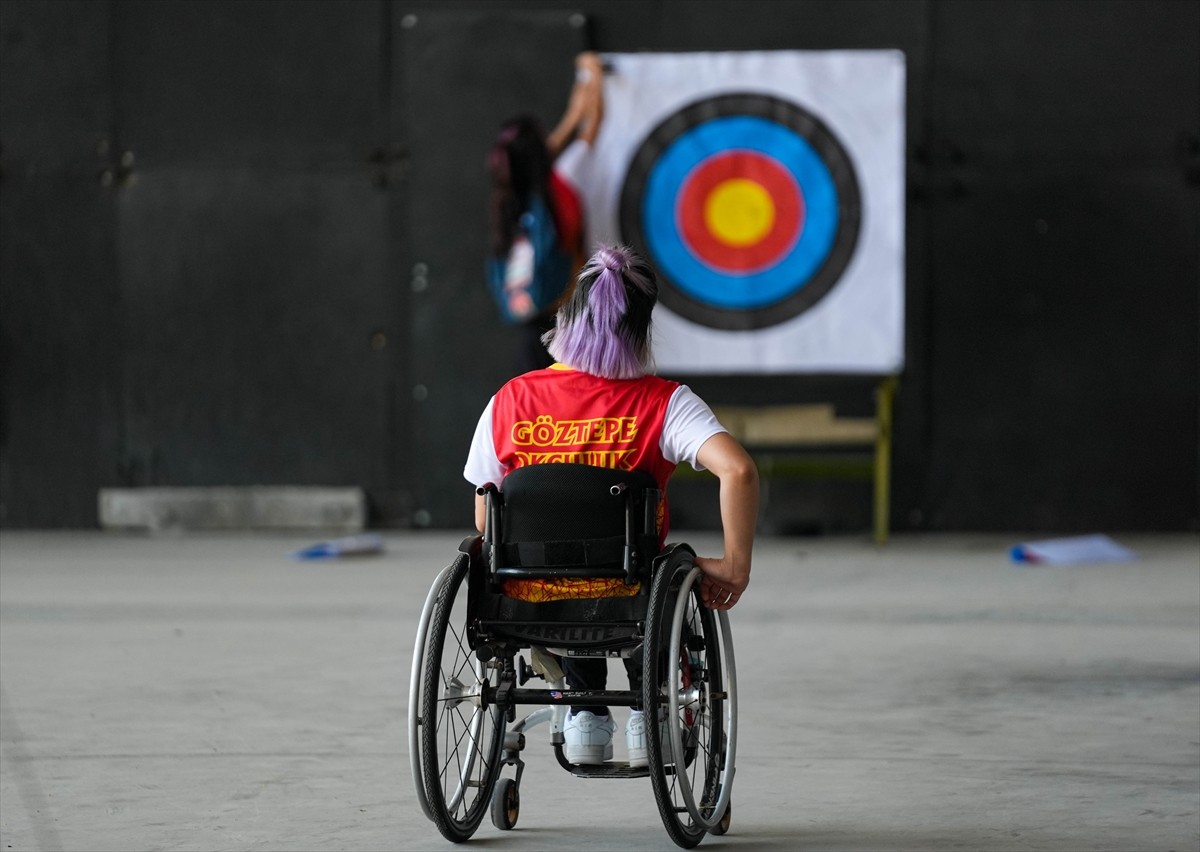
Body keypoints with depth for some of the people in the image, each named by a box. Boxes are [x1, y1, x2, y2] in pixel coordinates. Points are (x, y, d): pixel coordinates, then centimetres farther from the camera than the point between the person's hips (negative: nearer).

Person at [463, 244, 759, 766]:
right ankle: (648, 716, 33)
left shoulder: (509, 401, -7)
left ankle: (585, 712, 32)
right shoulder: (663, 403, -13)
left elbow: (486, 527, 2)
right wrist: (735, 566, -14)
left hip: (531, 602, 2)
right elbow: (739, 471, -27)